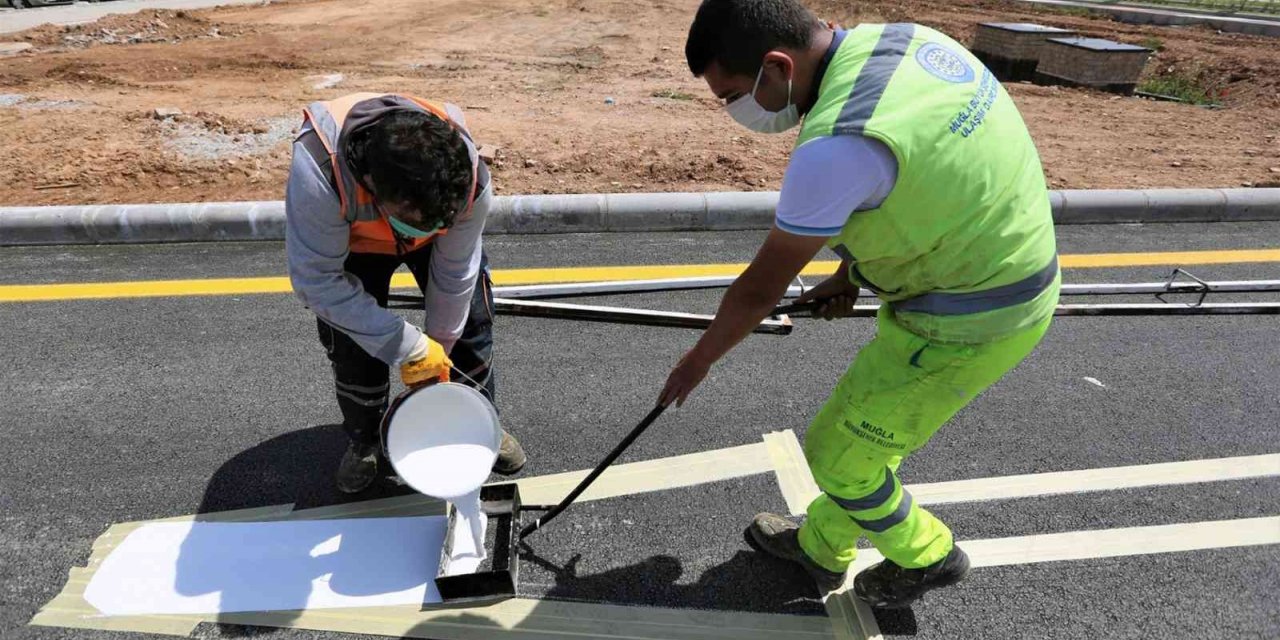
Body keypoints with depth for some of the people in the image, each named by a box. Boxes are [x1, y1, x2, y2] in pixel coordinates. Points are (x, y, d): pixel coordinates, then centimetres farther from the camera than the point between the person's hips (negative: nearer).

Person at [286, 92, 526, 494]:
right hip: (353, 238, -1)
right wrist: (411, 349, -38)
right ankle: (364, 441, 22)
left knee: (470, 322, -2)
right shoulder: (317, 170, -46)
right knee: (351, 344, -7)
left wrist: (436, 352, -14)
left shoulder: (469, 175, -39)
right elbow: (316, 280, -36)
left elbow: (454, 272, -24)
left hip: (444, 232, 1)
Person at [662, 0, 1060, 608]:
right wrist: (850, 273, 13)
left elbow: (760, 289, -18)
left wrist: (698, 359, -1)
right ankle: (821, 547, 42)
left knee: (838, 454, 6)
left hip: (971, 319, -9)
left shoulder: (835, 146, -31)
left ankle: (925, 555, 33)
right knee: (869, 422, 21)